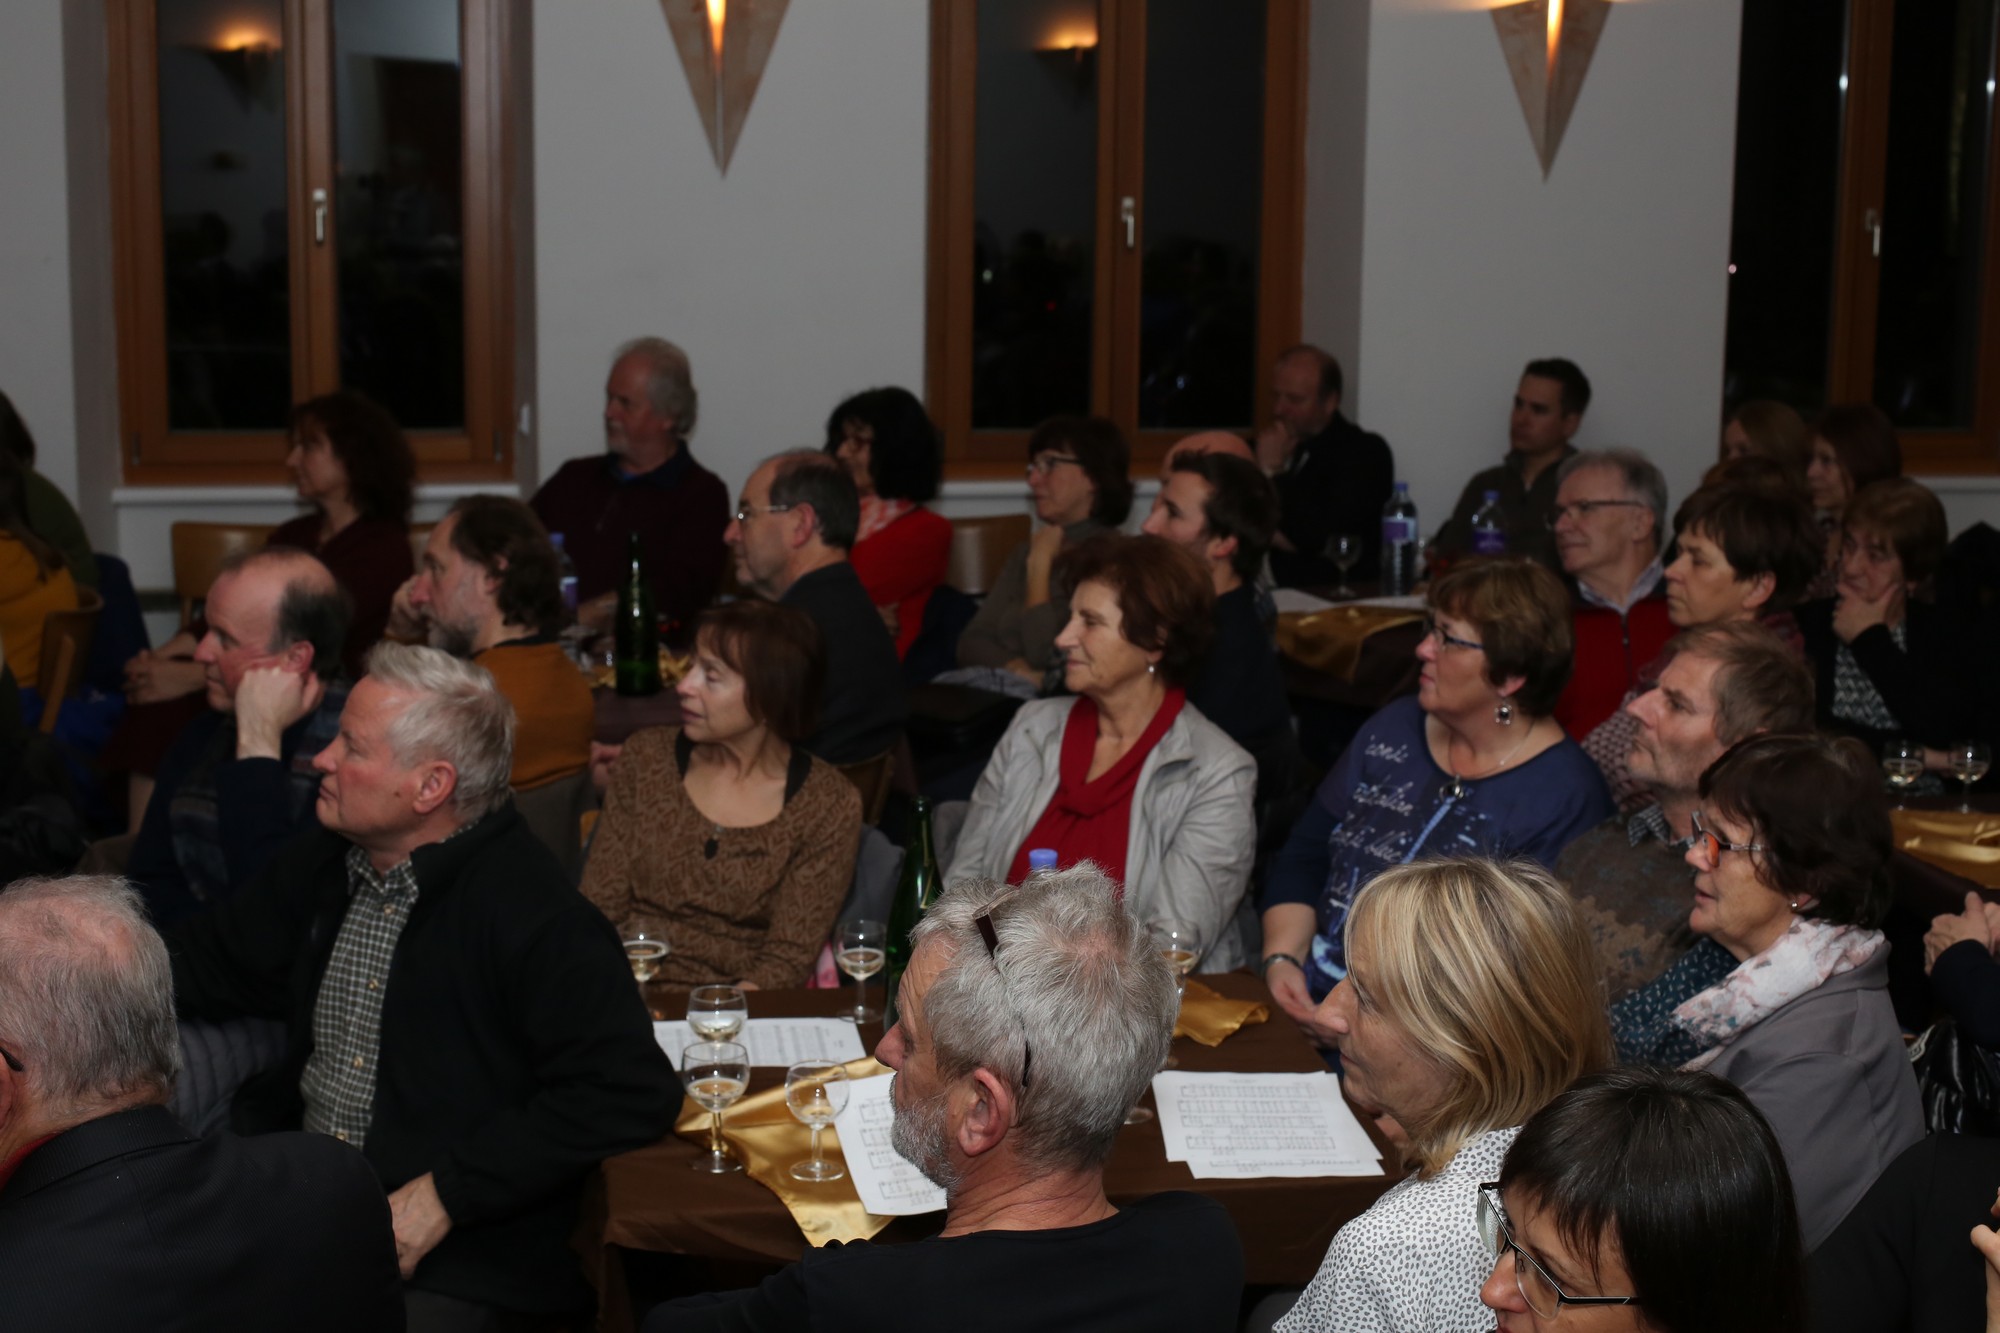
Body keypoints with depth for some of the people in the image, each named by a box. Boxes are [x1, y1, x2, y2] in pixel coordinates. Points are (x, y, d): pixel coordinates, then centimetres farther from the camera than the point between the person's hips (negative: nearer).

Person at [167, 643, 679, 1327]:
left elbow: (631, 1092, -22)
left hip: (460, 1263, -6)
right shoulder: (324, 862, 10)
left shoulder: (530, 909, -16)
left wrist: (443, 1196, -20)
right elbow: (217, 961, 26)